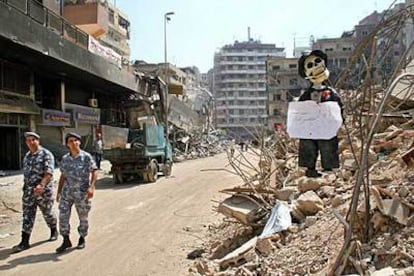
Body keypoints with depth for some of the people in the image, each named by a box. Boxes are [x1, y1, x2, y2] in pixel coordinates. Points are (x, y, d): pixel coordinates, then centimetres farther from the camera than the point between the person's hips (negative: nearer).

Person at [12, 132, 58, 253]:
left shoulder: (46, 154, -11)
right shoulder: (27, 156, 11)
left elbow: (49, 173, -22)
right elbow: (26, 172, 18)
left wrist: (41, 185, -36)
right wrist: (27, 187, 18)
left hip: (44, 190, -5)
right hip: (28, 190, 5)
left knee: (48, 213, 12)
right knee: (27, 215, 2)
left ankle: (54, 231, 35)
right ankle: (24, 242, 5)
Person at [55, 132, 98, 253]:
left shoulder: (86, 157, -7)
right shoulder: (65, 158, 5)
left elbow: (94, 173, -9)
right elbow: (63, 176, 12)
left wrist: (91, 187, -22)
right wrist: (59, 192, 11)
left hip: (82, 192, -3)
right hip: (67, 192, 3)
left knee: (83, 217, 9)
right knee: (63, 215, -4)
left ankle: (82, 239, 29)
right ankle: (66, 241, 11)